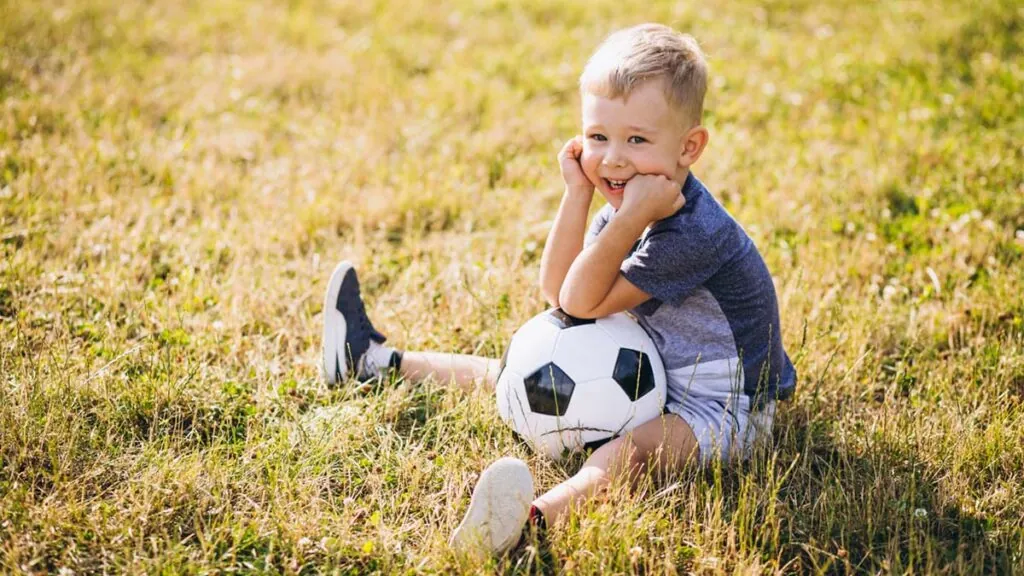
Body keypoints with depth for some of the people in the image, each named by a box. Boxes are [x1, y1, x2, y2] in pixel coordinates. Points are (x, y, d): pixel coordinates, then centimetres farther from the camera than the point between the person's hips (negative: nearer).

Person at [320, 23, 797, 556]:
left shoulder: (693, 235, -28)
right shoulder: (633, 199, -1)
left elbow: (583, 302, -24)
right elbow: (556, 290, -5)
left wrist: (630, 220, -34)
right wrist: (577, 194, -13)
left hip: (723, 407, -9)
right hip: (655, 374, 9)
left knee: (627, 451, -38)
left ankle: (531, 517, -66)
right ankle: (374, 358, 25)